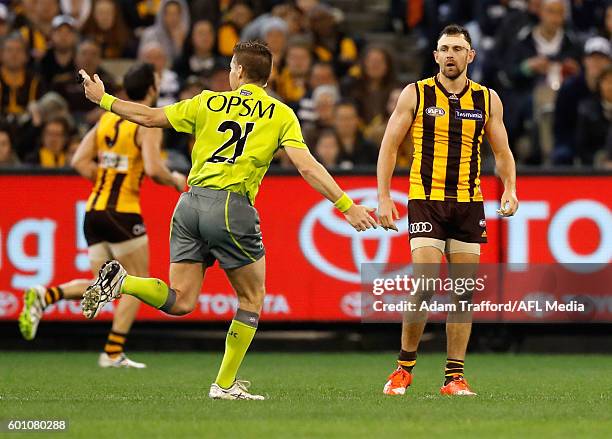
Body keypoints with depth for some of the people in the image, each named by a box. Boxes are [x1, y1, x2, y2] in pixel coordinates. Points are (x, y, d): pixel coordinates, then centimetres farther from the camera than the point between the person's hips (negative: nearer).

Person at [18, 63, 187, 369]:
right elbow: (153, 169, -20)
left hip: (94, 211, 7)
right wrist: (174, 180, 0)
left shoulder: (107, 119, 13)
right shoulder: (148, 125, -8)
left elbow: (80, 161, 9)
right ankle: (113, 353, 3)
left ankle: (45, 295, -11)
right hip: (123, 213, -7)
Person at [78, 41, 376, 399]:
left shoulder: (208, 103, 13)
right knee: (252, 298, 13)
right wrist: (347, 205, -4)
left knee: (179, 302, 8)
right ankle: (225, 385, 11)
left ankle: (120, 281, -16)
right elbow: (307, 167, -4)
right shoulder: (280, 114, 5)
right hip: (231, 206, -4)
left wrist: (103, 99, 32)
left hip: (191, 202, 4)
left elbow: (149, 117, 18)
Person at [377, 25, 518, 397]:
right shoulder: (415, 94, 0)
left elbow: (502, 151, 14)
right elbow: (390, 145, 3)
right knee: (425, 286, -14)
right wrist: (383, 196, -4)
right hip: (426, 201, -3)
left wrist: (510, 188, -3)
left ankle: (455, 376, 7)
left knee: (463, 293, 2)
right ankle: (404, 368, 2)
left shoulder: (488, 99, 7)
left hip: (469, 204, 3)